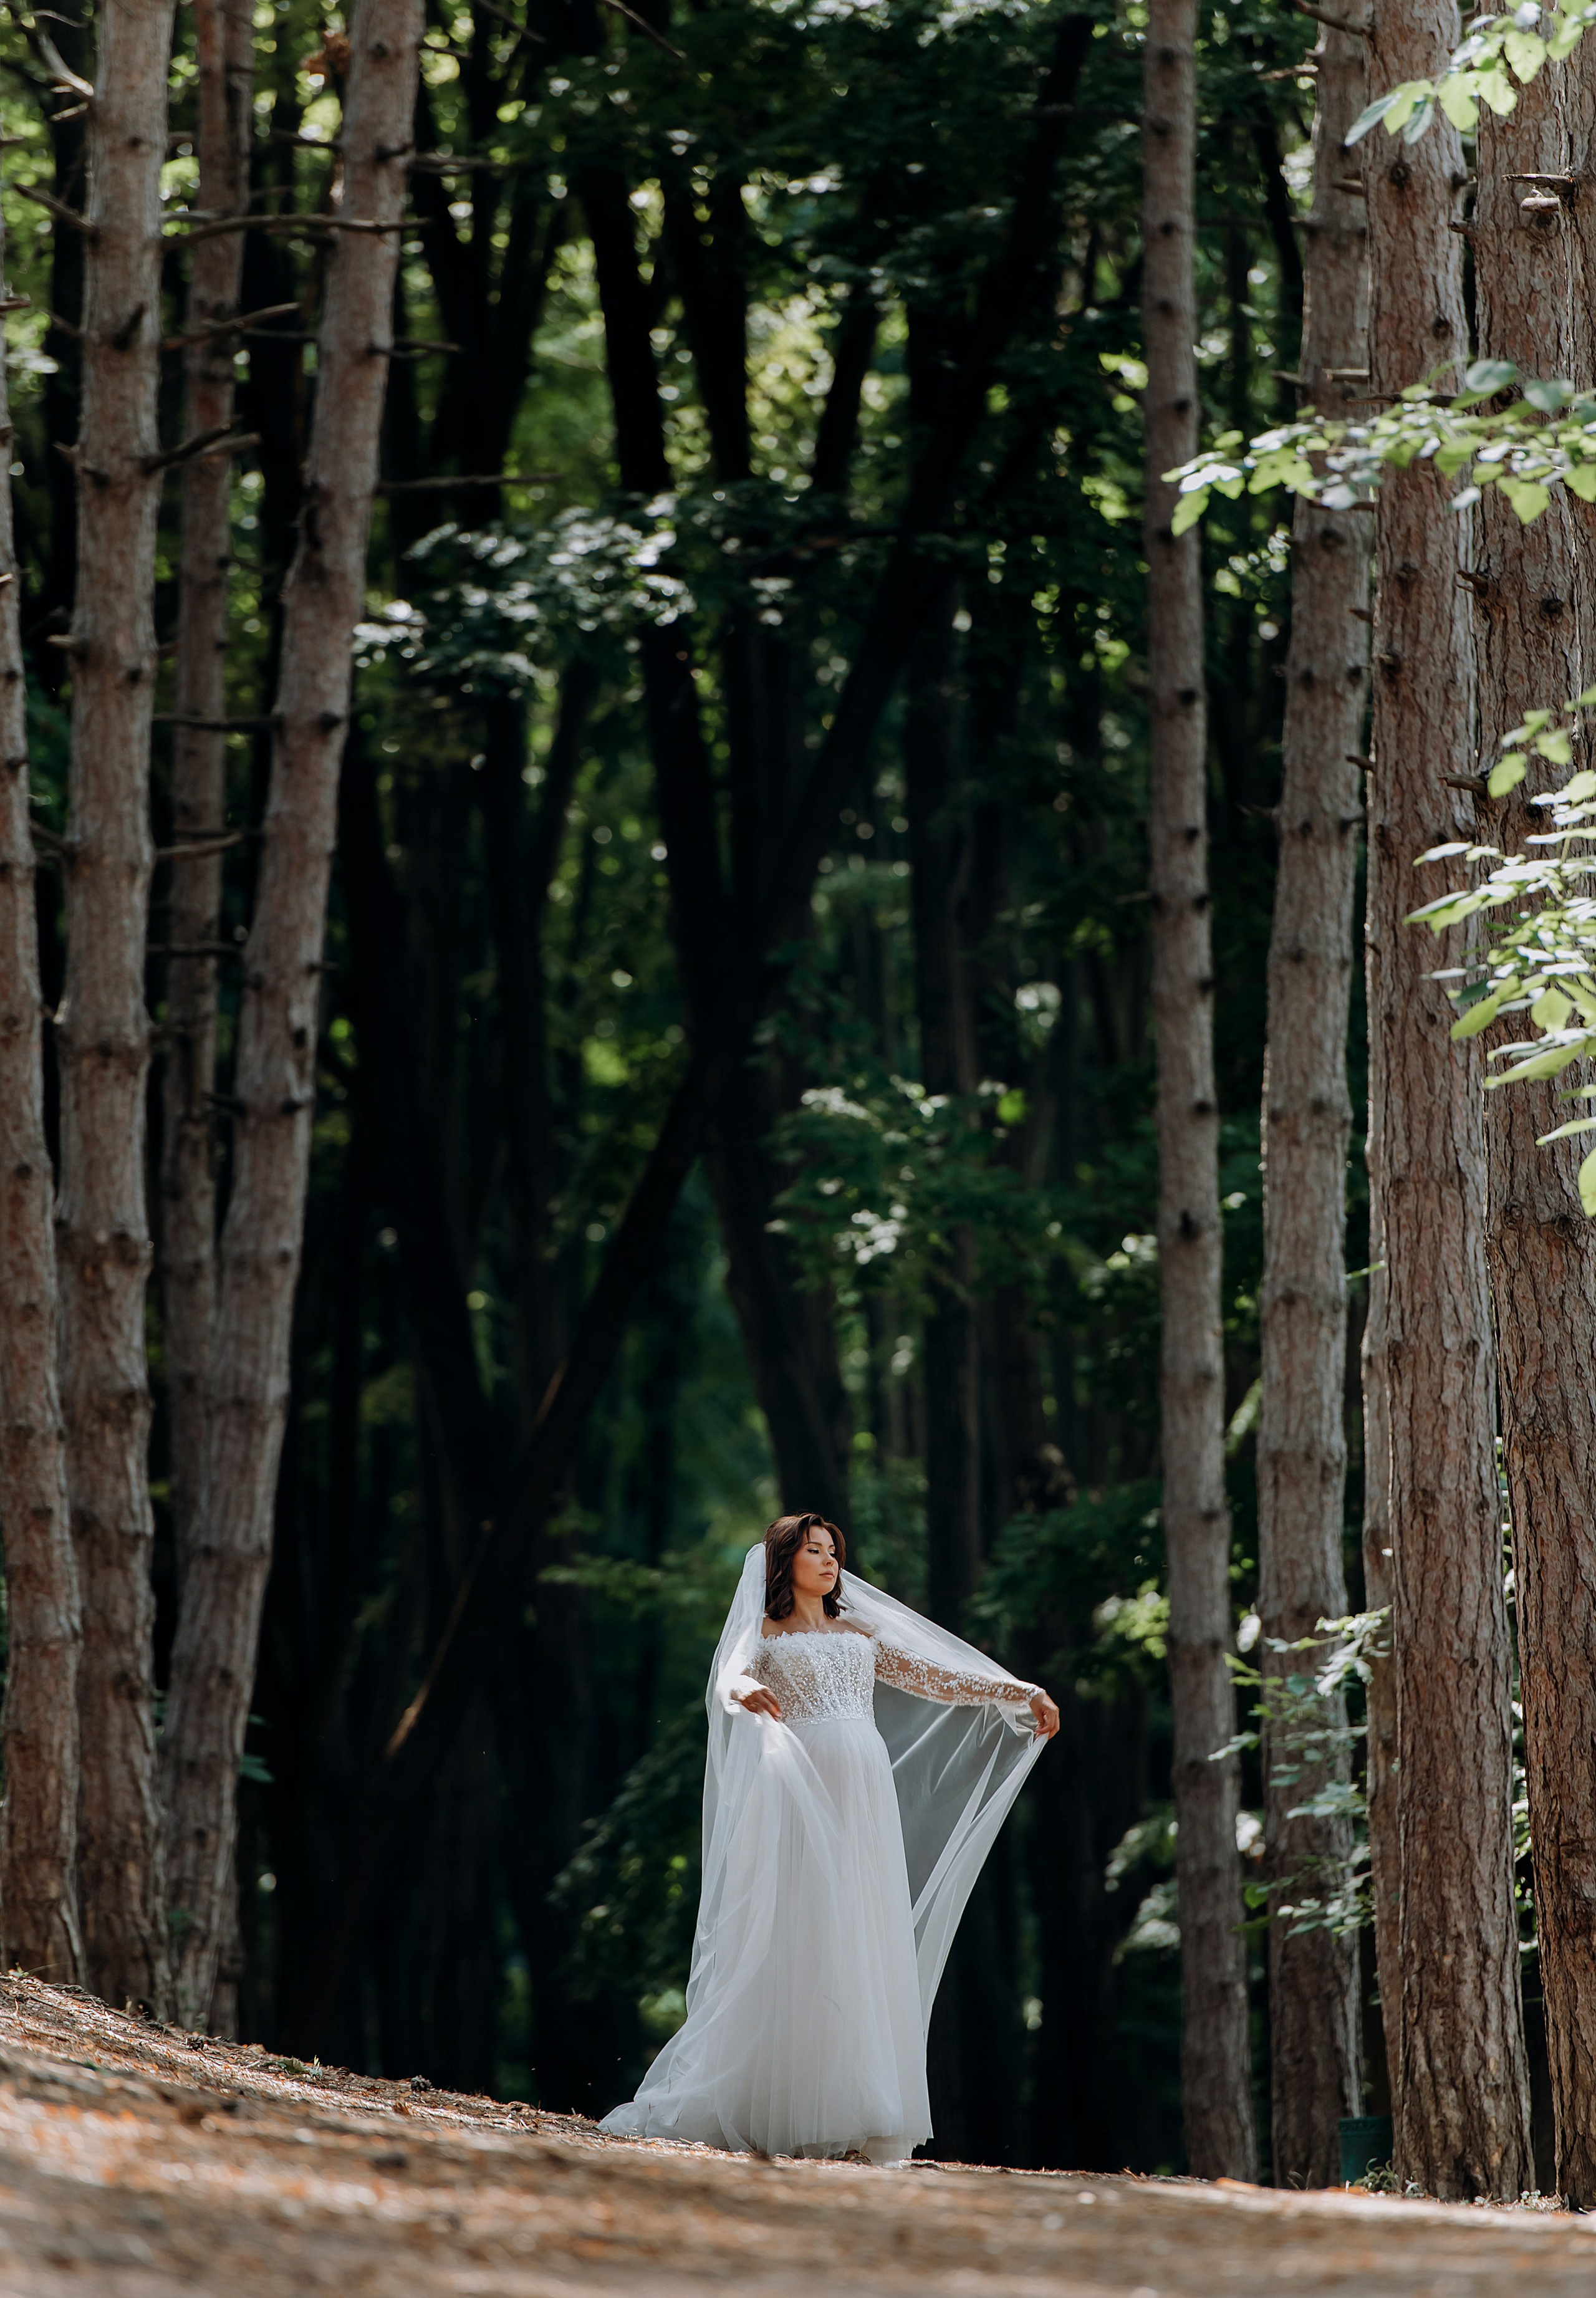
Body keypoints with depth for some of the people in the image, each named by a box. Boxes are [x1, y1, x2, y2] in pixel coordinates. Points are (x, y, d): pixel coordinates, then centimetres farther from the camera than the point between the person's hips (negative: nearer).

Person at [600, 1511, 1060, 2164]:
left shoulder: (861, 1636, 22)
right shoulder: (764, 1633, 7)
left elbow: (939, 1680, 23)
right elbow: (731, 1676, -13)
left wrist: (1022, 1693, 18)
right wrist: (745, 1692, -36)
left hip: (866, 1796, 5)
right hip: (801, 1797, -5)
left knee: (865, 1950, -2)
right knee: (796, 1948, -9)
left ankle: (864, 2119, -4)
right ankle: (773, 2116, -10)